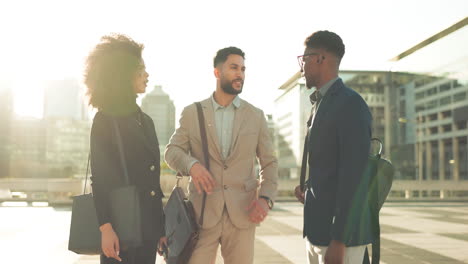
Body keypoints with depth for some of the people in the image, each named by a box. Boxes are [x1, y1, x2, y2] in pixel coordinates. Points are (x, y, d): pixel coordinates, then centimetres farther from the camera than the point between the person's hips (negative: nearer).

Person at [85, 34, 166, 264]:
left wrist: (161, 226, 14)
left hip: (148, 227, 6)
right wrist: (106, 227, -18)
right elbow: (99, 178, -9)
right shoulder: (105, 120, -3)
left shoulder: (145, 121, 15)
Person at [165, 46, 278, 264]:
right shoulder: (192, 113, 5)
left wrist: (266, 197, -6)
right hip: (202, 212, -1)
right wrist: (192, 164, -18)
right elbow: (172, 151, 4)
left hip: (242, 213, 1)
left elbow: (269, 163, 11)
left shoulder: (256, 116, 9)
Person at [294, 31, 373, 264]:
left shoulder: (351, 104, -15)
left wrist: (339, 241, -22)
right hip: (318, 229, 9)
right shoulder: (322, 104, 15)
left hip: (340, 234, -9)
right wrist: (308, 188, 6)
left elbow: (354, 175, -21)